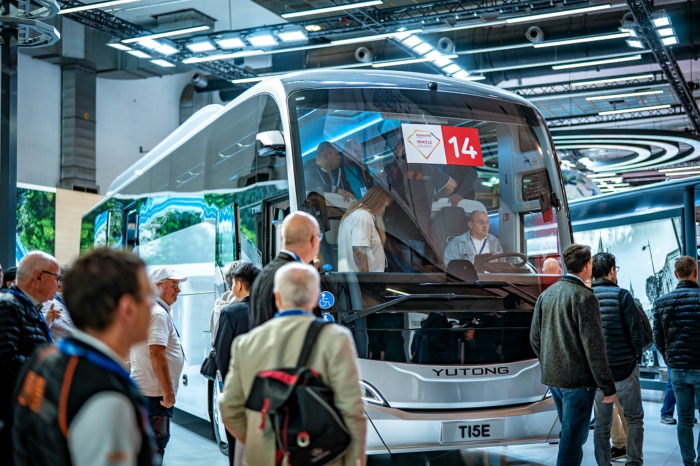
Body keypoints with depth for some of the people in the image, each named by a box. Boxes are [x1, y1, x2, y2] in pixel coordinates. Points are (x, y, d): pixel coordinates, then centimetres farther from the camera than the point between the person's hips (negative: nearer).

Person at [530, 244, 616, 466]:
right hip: (578, 380, -7)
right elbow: (594, 346, -18)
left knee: (571, 433, 21)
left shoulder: (546, 294, 7)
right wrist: (608, 387, -12)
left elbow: (535, 338, 11)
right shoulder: (584, 297, -15)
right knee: (573, 438, 0)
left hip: (553, 378, 7)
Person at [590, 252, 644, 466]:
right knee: (634, 418, 11)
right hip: (624, 368, -3)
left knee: (601, 424, 11)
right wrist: (635, 355, 7)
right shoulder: (621, 295, -9)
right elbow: (636, 331, -10)